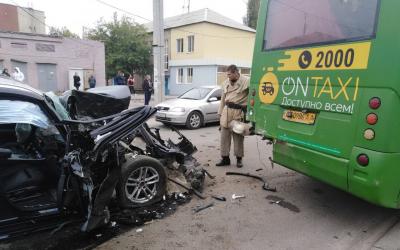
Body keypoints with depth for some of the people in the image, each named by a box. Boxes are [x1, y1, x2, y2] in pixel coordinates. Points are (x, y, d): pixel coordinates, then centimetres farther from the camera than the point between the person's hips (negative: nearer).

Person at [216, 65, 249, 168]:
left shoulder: (246, 81, -6)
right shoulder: (225, 83, 13)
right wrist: (220, 113, 17)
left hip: (239, 112, -5)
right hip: (227, 111, 5)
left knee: (238, 136, 3)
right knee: (224, 136, 5)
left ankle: (239, 159, 18)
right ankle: (225, 158, 15)